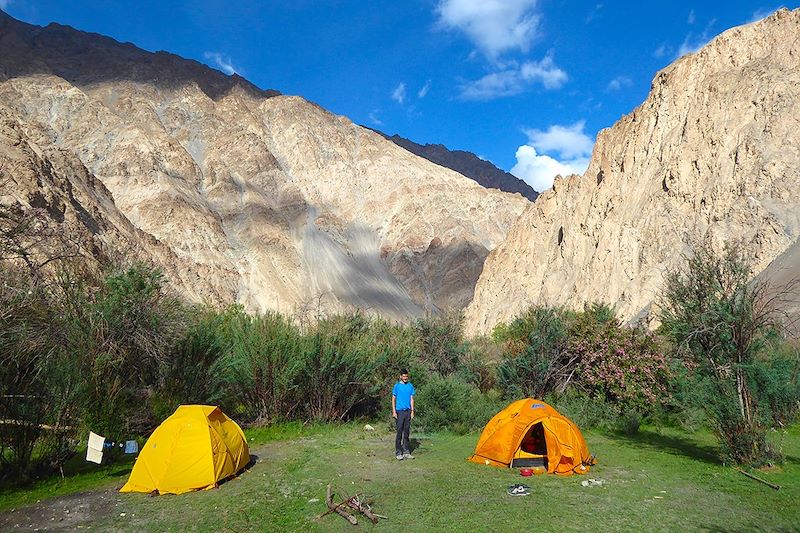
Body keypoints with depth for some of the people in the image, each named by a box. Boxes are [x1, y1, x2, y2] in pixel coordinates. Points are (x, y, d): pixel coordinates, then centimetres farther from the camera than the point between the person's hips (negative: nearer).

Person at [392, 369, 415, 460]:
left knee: (407, 432, 8)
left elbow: (411, 399, 11)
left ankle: (406, 452, 15)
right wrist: (394, 411, -7)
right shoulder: (397, 386, -1)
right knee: (399, 432, -4)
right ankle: (398, 453, 2)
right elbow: (393, 399, 0)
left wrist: (412, 411, 4)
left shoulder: (410, 386, 9)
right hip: (400, 411, -4)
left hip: (408, 411, 4)